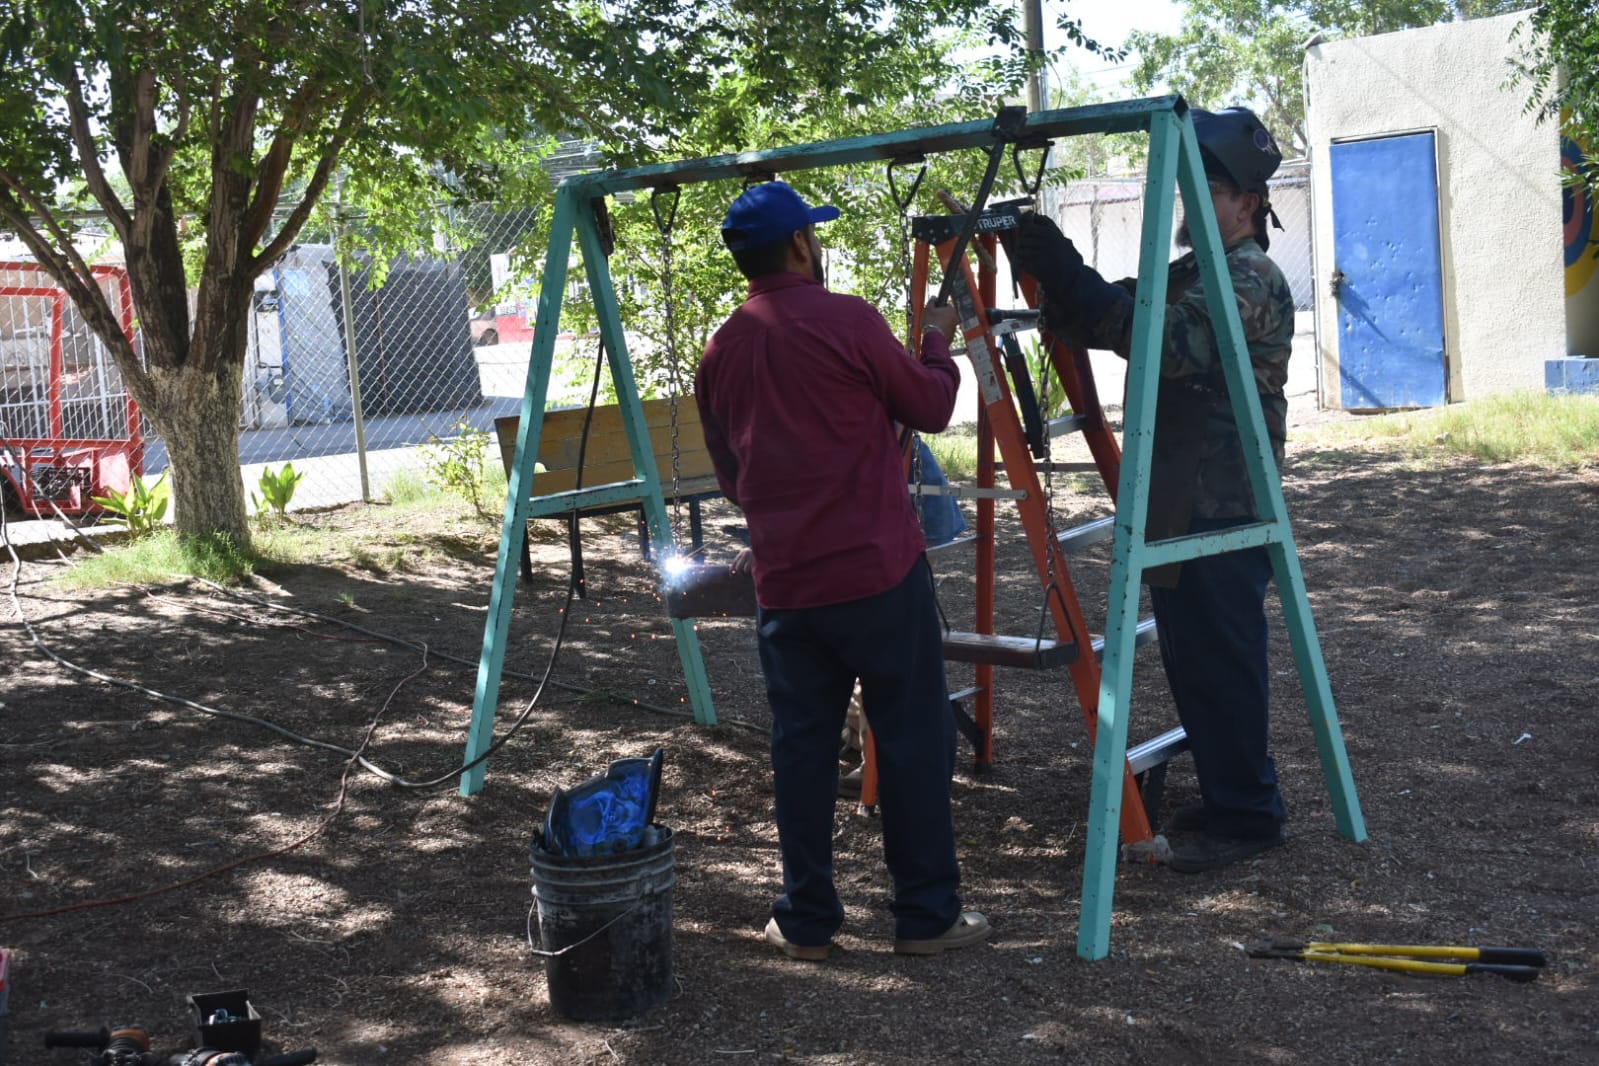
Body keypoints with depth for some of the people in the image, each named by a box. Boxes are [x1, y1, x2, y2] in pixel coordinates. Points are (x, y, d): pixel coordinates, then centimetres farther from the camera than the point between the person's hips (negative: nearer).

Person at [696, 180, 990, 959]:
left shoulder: (720, 353, 7)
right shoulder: (848, 321, -9)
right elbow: (931, 409, 2)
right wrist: (937, 343, 19)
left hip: (784, 583, 5)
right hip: (880, 572, -5)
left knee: (801, 745, 11)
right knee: (912, 740, 5)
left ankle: (805, 921, 17)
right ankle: (927, 915, 11)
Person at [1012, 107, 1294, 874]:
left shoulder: (1251, 282, -13)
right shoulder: (1187, 274, 17)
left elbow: (1171, 345, -28)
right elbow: (1106, 325, 12)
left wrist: (1070, 277, -29)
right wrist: (1055, 279, -7)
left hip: (1222, 510, -9)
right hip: (1175, 502, 10)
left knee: (1222, 662, -3)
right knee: (1190, 659, 15)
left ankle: (1248, 817, 8)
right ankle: (1226, 799, 27)